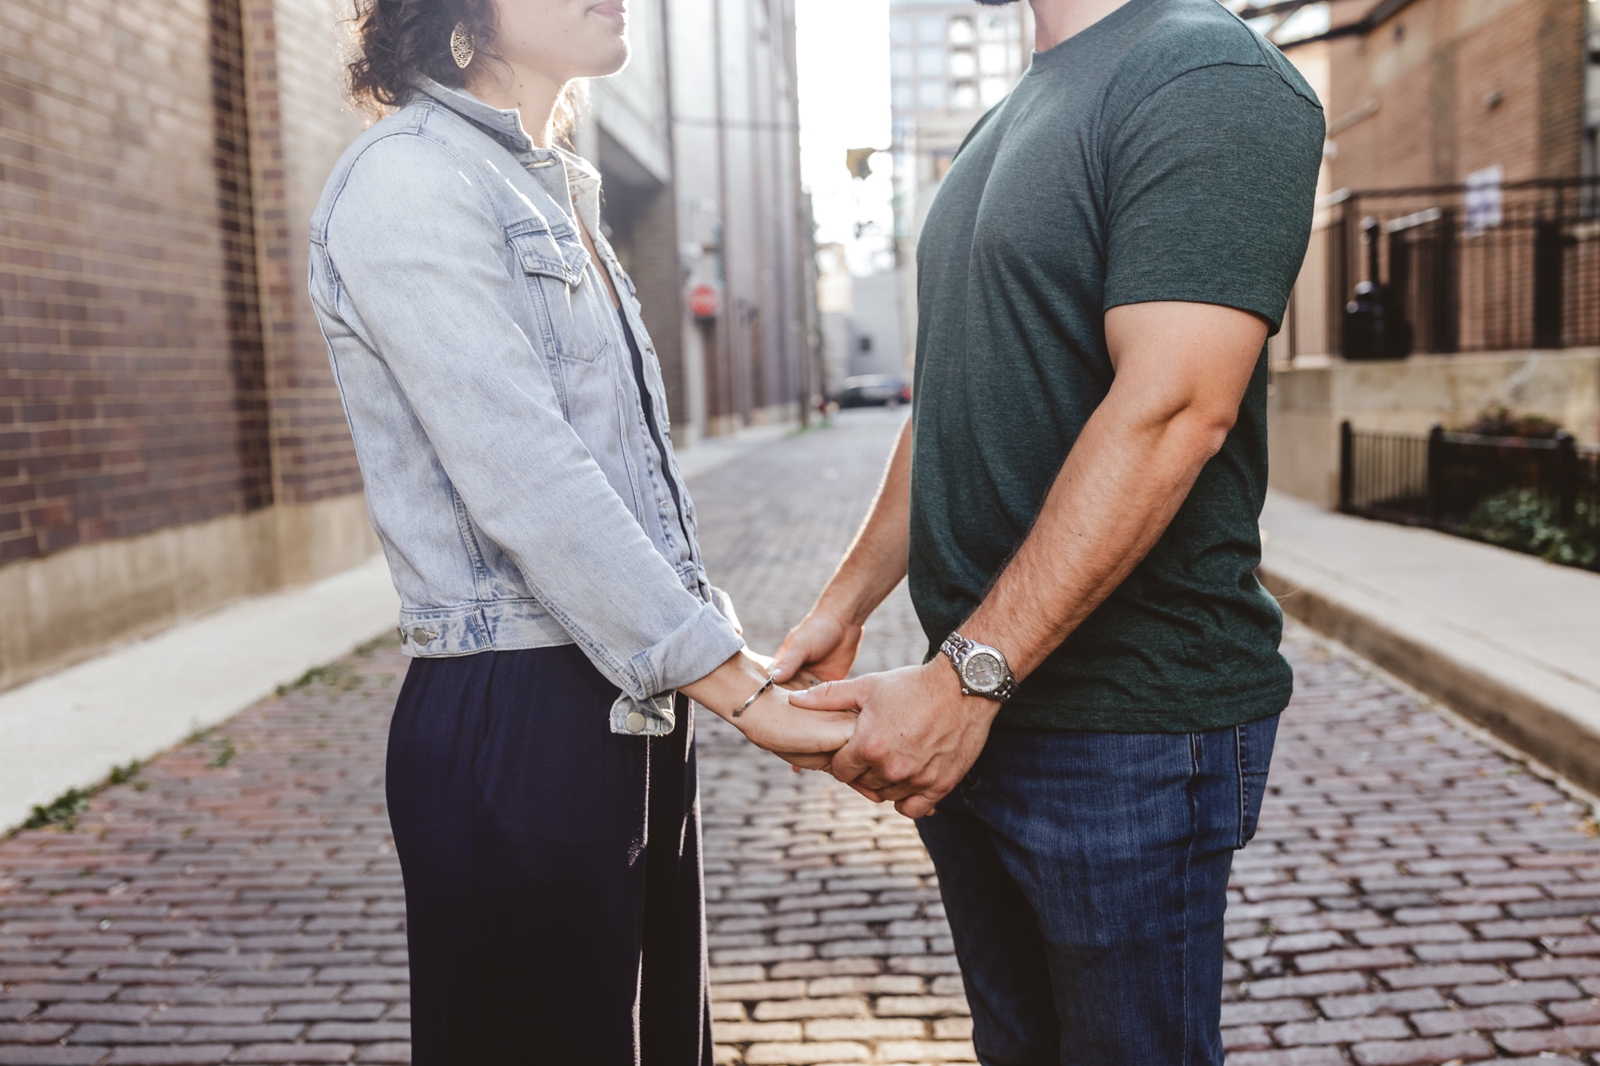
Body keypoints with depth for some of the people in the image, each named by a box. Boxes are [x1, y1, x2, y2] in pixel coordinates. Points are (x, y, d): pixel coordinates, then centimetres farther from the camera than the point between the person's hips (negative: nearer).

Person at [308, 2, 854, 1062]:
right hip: (516, 725, -9)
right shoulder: (409, 181, -12)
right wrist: (745, 691, -18)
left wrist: (747, 658, 11)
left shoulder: (557, 191, 17)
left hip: (634, 706, 9)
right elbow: (530, 489, -19)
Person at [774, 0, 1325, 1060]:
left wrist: (966, 676, -24)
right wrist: (845, 605, 12)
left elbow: (1171, 410, -23)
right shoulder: (1003, 129, 17)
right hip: (970, 703, 8)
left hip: (1125, 728, -8)